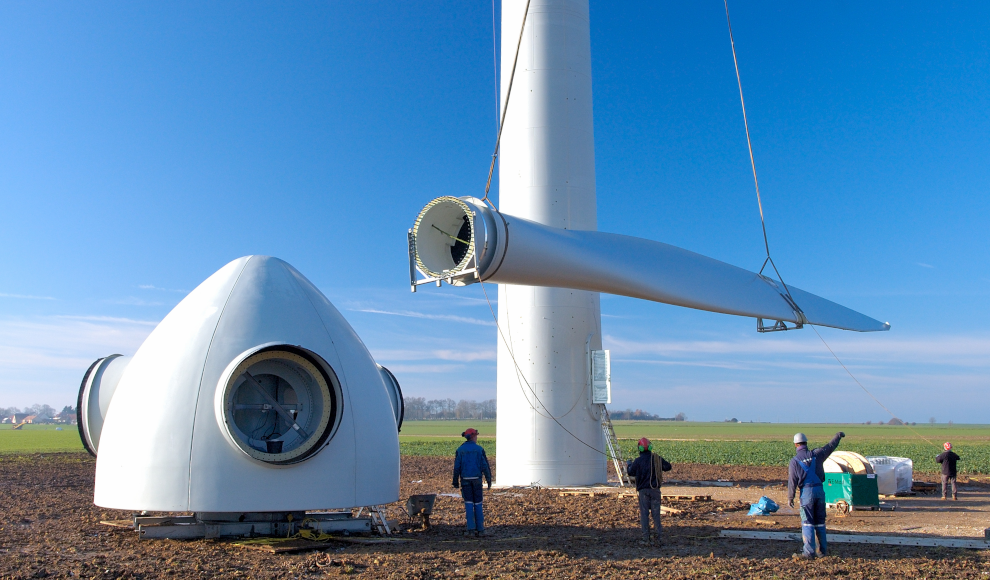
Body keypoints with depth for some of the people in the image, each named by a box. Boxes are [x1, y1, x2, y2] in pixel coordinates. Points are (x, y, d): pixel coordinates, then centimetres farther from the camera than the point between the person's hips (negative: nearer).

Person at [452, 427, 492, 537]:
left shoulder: (460, 450, 1)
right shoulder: (479, 449, -3)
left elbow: (457, 467, -1)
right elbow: (485, 465, -5)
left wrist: (456, 482, 4)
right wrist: (489, 480, 1)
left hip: (465, 479, 0)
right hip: (477, 479, 0)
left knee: (468, 503, 4)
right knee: (478, 503, 8)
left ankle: (471, 529, -2)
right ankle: (480, 529, 8)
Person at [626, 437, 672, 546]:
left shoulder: (638, 461, -8)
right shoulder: (657, 458, 0)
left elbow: (631, 472, 3)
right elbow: (668, 467, 10)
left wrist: (628, 465, 24)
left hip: (643, 490, -2)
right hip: (655, 489, 3)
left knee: (644, 514, 3)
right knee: (656, 514, 8)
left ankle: (646, 539, 1)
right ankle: (658, 539, 5)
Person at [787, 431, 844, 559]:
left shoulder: (794, 461, -6)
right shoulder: (816, 454, 3)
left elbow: (792, 481, -6)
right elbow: (830, 446, 19)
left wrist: (790, 498, 2)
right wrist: (839, 435, 35)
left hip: (807, 491, -4)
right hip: (820, 490, 4)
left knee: (807, 522, -1)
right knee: (820, 521, 14)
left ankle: (809, 552, -6)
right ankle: (823, 550, 20)